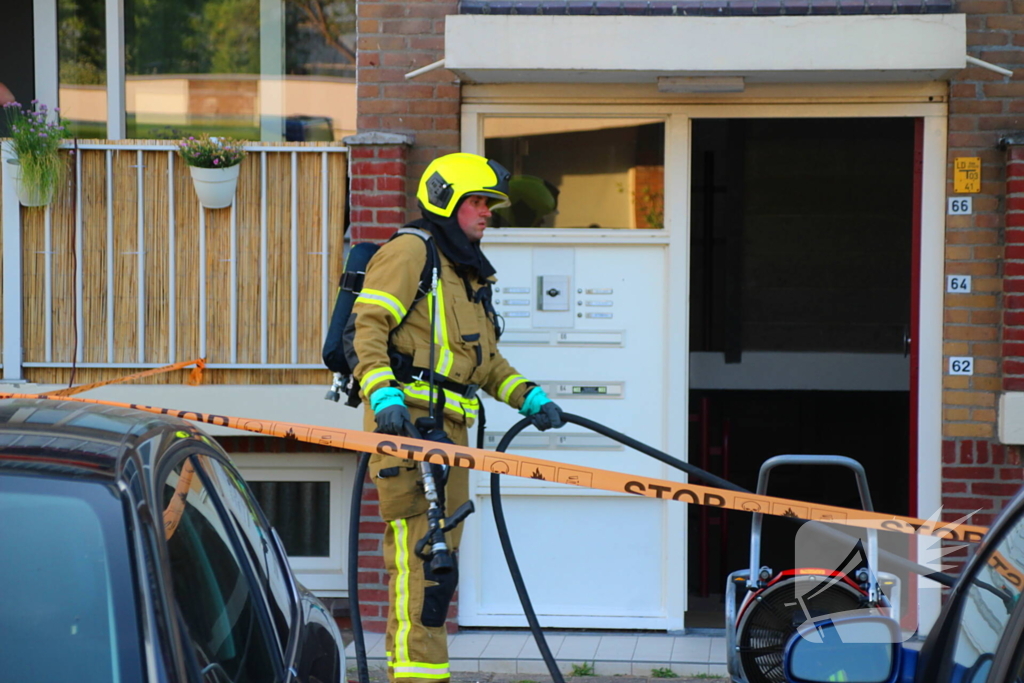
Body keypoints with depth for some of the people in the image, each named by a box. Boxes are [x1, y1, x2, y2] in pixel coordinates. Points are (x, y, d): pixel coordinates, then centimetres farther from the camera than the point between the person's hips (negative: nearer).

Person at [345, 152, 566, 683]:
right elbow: (364, 329, -14)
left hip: (449, 429, 10)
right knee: (423, 555, -15)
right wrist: (385, 396, -27)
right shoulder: (410, 252, -4)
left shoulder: (470, 275, 26)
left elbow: (486, 361, 29)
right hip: (407, 420, -10)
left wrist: (530, 398, 14)